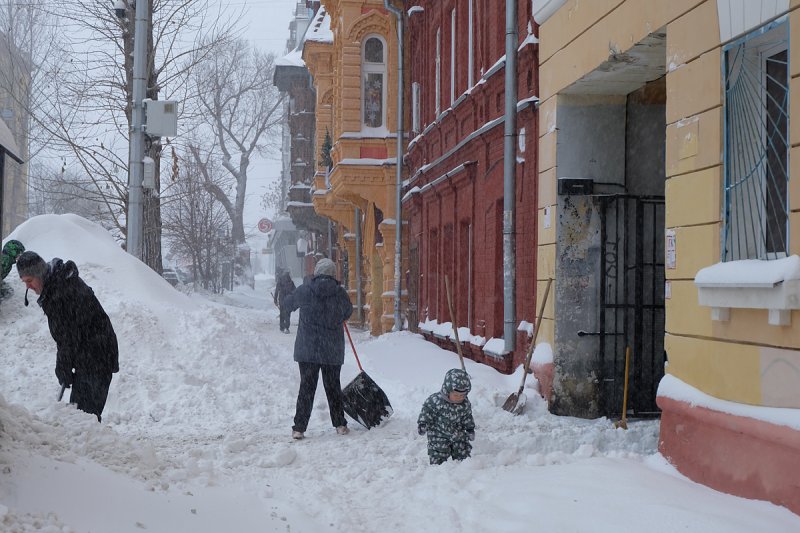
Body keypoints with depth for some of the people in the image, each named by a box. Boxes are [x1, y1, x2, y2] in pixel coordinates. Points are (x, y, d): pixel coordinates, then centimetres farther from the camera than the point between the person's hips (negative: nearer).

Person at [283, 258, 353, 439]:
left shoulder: (305, 290, -5)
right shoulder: (340, 292, -4)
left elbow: (288, 303, 13)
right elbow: (348, 312, 14)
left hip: (307, 349, -1)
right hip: (333, 350, 1)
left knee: (306, 387, 5)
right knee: (333, 387, 15)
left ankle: (299, 428, 1)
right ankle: (340, 424, 19)